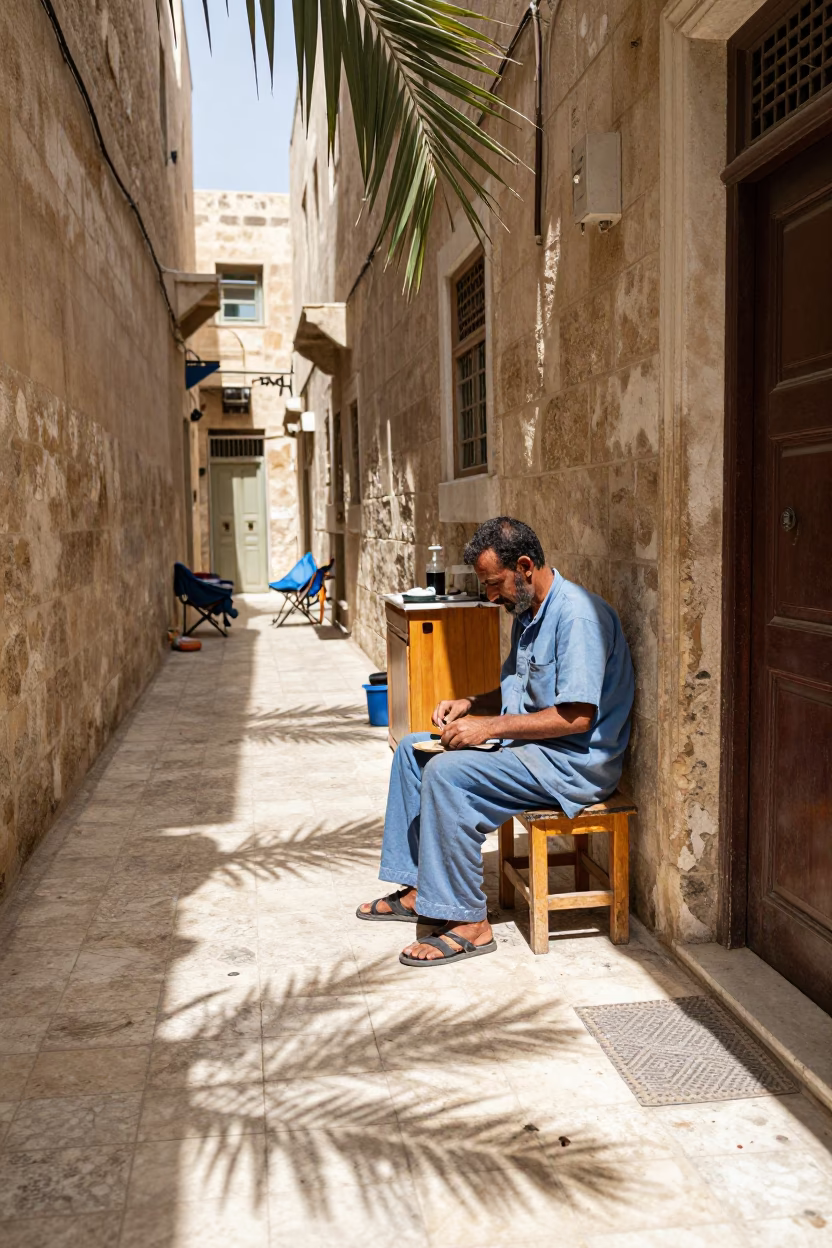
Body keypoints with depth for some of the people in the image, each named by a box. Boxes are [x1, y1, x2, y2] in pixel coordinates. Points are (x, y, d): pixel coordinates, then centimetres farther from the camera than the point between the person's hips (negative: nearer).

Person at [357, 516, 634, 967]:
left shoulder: (577, 614, -20)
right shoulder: (528, 612, 12)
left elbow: (577, 715, -26)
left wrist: (492, 727, -22)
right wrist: (469, 704, 5)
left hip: (575, 761, -11)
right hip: (527, 745, 11)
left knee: (447, 772, -26)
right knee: (413, 750, 8)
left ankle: (467, 922, -17)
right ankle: (418, 888, 11)